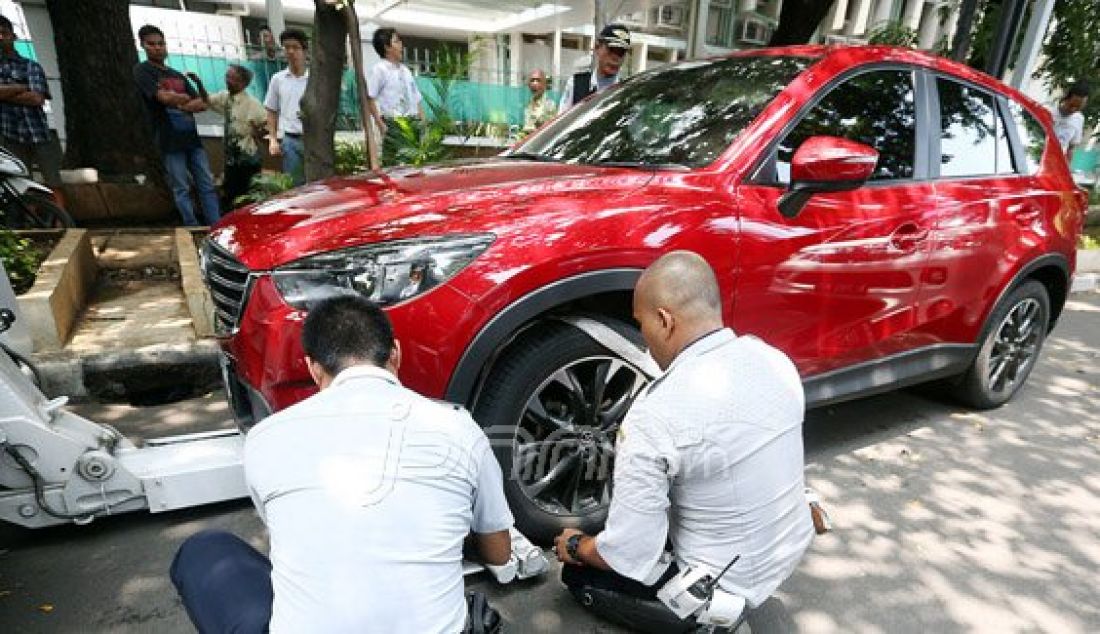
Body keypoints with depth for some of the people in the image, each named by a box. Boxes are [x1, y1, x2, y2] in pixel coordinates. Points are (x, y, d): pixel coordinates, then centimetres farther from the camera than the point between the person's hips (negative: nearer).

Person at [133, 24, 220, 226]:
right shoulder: (142, 71, 0)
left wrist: (181, 105, -8)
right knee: (182, 189, -3)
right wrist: (187, 98, 3)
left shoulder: (177, 75, 19)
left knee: (207, 185, 2)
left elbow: (202, 104, 11)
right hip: (170, 141, -6)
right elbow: (165, 98, -15)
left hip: (192, 137, 6)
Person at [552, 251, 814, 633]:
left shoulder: (656, 415, -29)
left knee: (578, 574, 13)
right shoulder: (775, 360, -8)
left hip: (721, 586, -7)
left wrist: (575, 547, 0)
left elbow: (629, 555, -21)